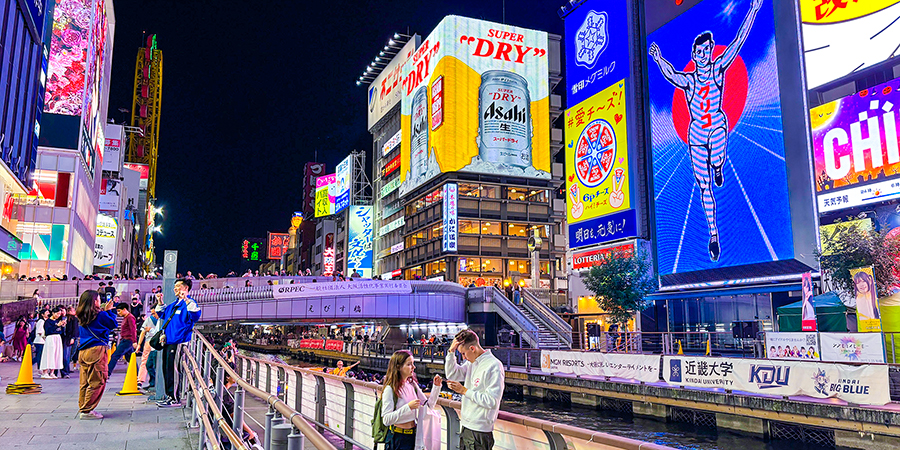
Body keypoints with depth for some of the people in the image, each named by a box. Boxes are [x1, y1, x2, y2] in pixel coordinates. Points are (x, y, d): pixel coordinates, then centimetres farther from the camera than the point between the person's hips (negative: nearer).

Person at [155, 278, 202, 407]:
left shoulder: (188, 303, -9)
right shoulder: (173, 304, 19)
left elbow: (195, 316, -29)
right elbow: (162, 315, 36)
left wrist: (187, 300, -34)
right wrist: (160, 303, 24)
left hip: (178, 342, -9)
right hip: (168, 341, 9)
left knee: (171, 370, -8)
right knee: (166, 369, 13)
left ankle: (174, 399, -2)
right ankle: (169, 396, 23)